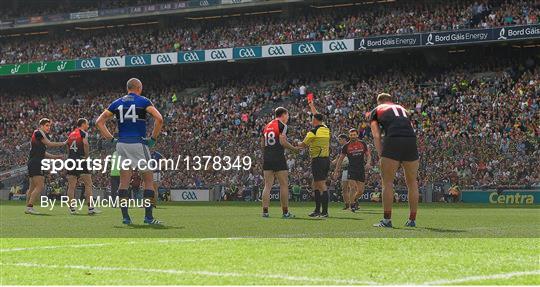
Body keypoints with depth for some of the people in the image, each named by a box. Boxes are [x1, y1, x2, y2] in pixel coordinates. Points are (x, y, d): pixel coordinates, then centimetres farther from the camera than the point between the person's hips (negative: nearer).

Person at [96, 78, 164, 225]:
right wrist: (153, 138, -5)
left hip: (121, 145, 4)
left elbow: (99, 122, 11)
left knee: (124, 182, 7)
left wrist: (111, 139, 11)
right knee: (148, 180, 4)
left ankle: (125, 217, 4)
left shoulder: (117, 103, 12)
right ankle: (148, 216, 0)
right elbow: (159, 119, -14)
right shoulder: (143, 101, 0)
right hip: (138, 144, -4)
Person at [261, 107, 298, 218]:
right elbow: (283, 141, -14)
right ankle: (285, 212, 2)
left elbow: (262, 144, 15)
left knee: (267, 185, 5)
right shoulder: (282, 125, -4)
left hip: (266, 158, 6)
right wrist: (294, 148, -2)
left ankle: (265, 211, -1)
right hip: (278, 158, -6)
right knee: (284, 185, 1)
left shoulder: (267, 126, 16)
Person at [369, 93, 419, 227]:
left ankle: (387, 220, 2)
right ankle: (412, 220, 16)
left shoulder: (376, 111, 22)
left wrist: (381, 155, 9)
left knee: (387, 182, 4)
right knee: (412, 183, 12)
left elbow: (376, 136, 11)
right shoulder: (402, 109, 33)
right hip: (411, 139, 4)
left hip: (393, 140, -4)